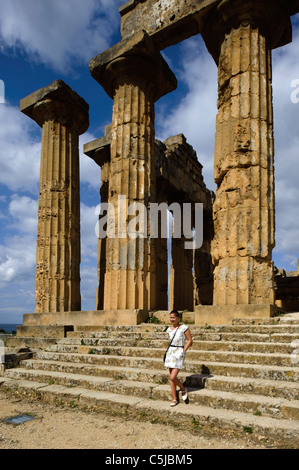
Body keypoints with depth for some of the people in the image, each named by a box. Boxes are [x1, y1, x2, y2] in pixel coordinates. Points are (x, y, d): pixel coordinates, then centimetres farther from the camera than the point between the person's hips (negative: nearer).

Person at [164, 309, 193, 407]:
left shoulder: (184, 328, -9)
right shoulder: (169, 329, 8)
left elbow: (190, 340, -7)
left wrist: (183, 351, -11)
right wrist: (169, 350, 11)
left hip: (179, 354, -6)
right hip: (170, 353, 6)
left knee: (173, 377, -13)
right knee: (171, 378, 8)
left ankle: (183, 389, 16)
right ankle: (174, 399, 19)